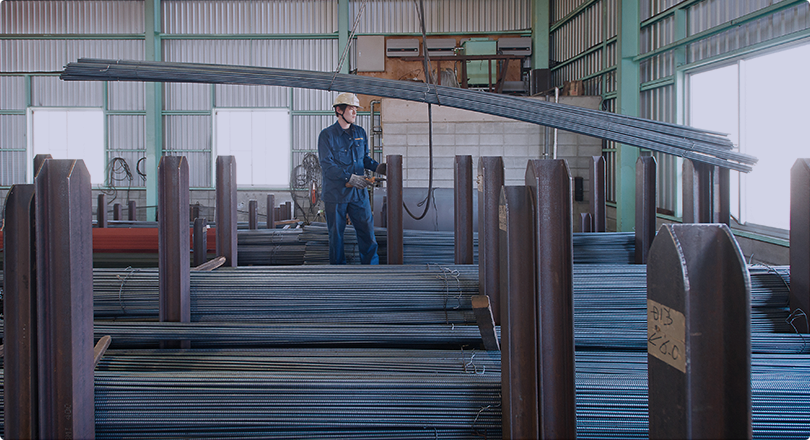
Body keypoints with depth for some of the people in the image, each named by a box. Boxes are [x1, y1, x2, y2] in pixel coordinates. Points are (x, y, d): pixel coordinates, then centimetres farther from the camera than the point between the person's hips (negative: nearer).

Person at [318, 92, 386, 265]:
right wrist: (350, 178, -22)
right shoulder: (327, 135, -7)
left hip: (358, 193, 4)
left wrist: (377, 167, -3)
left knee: (367, 229, 2)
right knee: (336, 234, 7)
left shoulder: (360, 133, 9)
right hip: (335, 192, -4)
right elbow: (327, 164, -15)